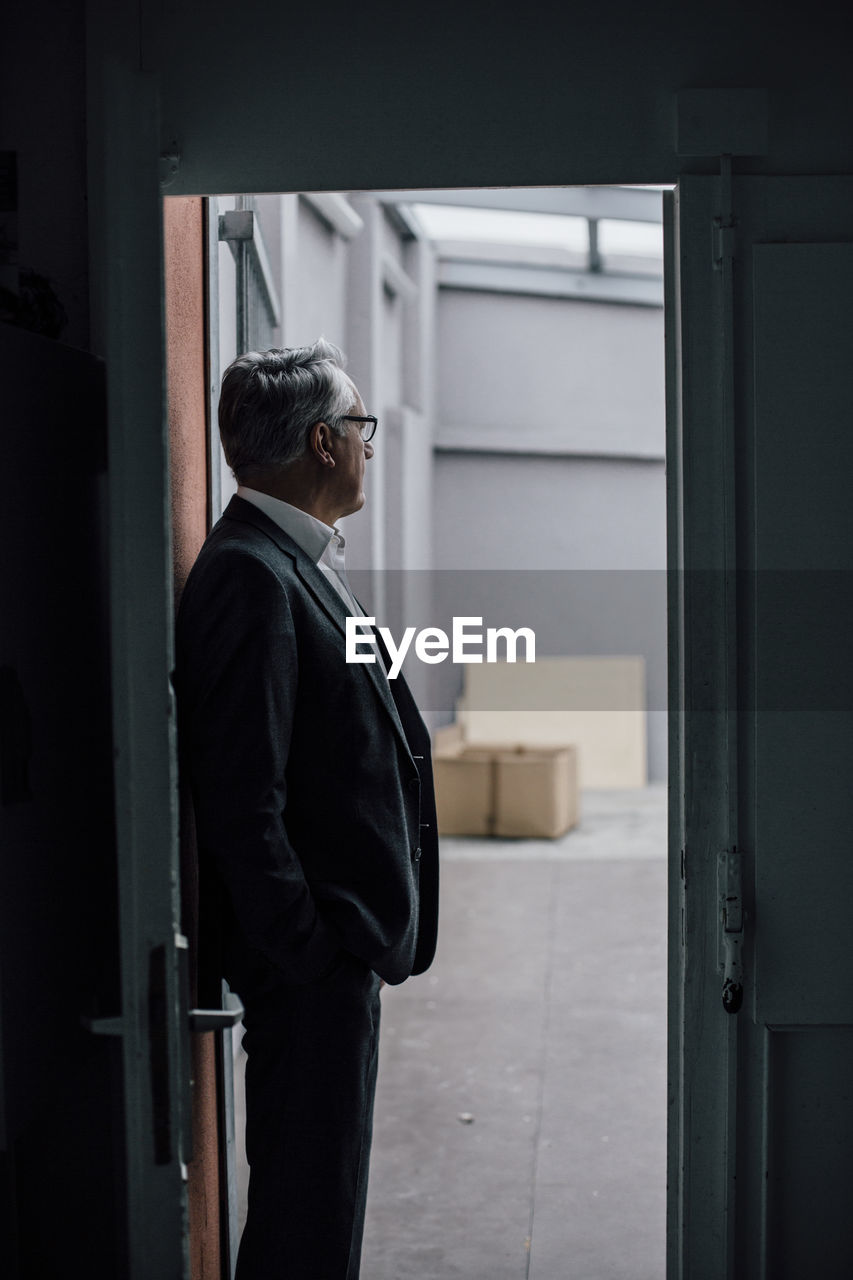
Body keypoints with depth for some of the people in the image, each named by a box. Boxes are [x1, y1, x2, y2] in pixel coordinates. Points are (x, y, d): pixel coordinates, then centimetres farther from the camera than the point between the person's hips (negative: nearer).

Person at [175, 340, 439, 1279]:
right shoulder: (251, 576, -19)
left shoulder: (298, 563, 13)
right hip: (311, 956, -10)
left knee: (321, 1193, 20)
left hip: (344, 945, 10)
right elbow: (240, 800, -24)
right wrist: (307, 952, -21)